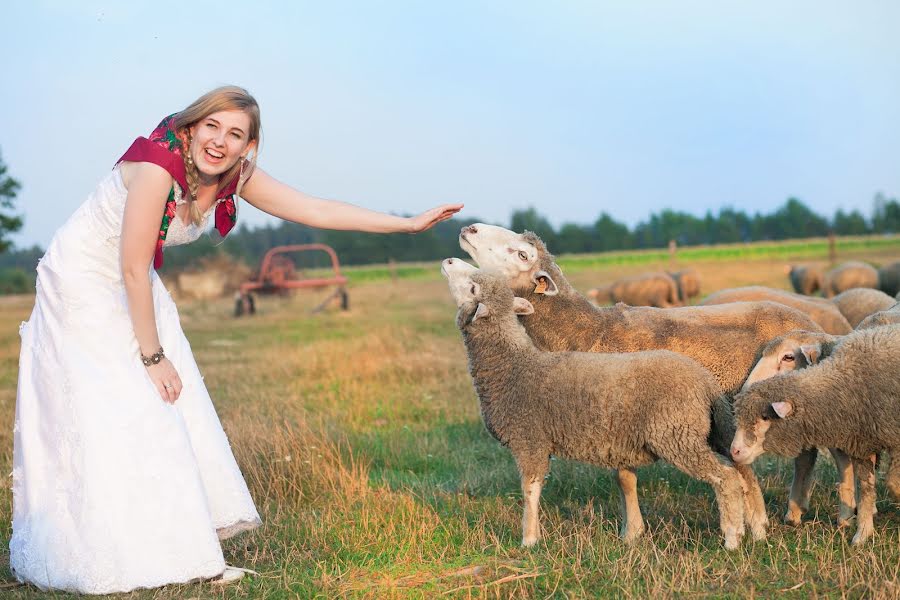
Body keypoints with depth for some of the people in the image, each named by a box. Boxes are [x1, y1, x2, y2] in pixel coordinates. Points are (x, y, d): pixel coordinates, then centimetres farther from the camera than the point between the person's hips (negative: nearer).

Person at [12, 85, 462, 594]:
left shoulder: (236, 176, -10)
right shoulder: (157, 166, -31)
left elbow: (318, 211, -7)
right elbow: (132, 269, -27)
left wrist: (410, 223, -10)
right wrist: (153, 356, -20)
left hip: (132, 287, 8)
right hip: (82, 284, -7)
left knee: (172, 413, 5)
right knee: (105, 420, -8)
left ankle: (177, 548, 14)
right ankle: (114, 561, 1)